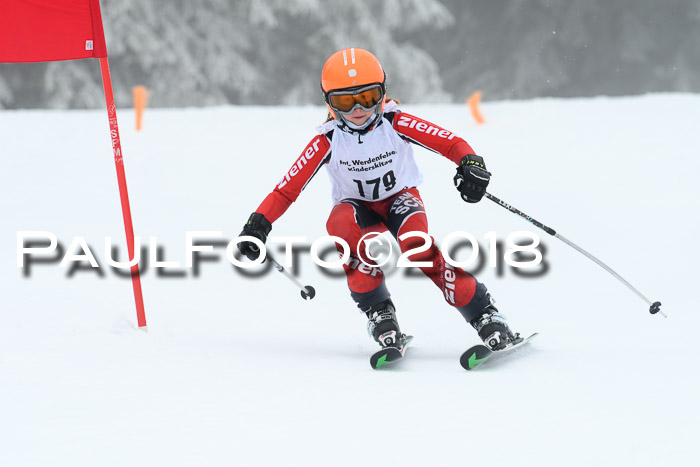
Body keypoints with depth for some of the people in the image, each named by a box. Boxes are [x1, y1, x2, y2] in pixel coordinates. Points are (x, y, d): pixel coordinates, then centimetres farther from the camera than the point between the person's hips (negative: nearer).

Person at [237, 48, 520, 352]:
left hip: (400, 198, -1)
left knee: (416, 243, -35)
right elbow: (287, 188, -13)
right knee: (340, 222, -36)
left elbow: (450, 143, -17)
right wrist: (259, 223, -26)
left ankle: (483, 313, -26)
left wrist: (470, 163, -39)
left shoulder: (396, 124, -15)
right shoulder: (328, 141, -13)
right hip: (358, 207, 1)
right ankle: (379, 313, -25)